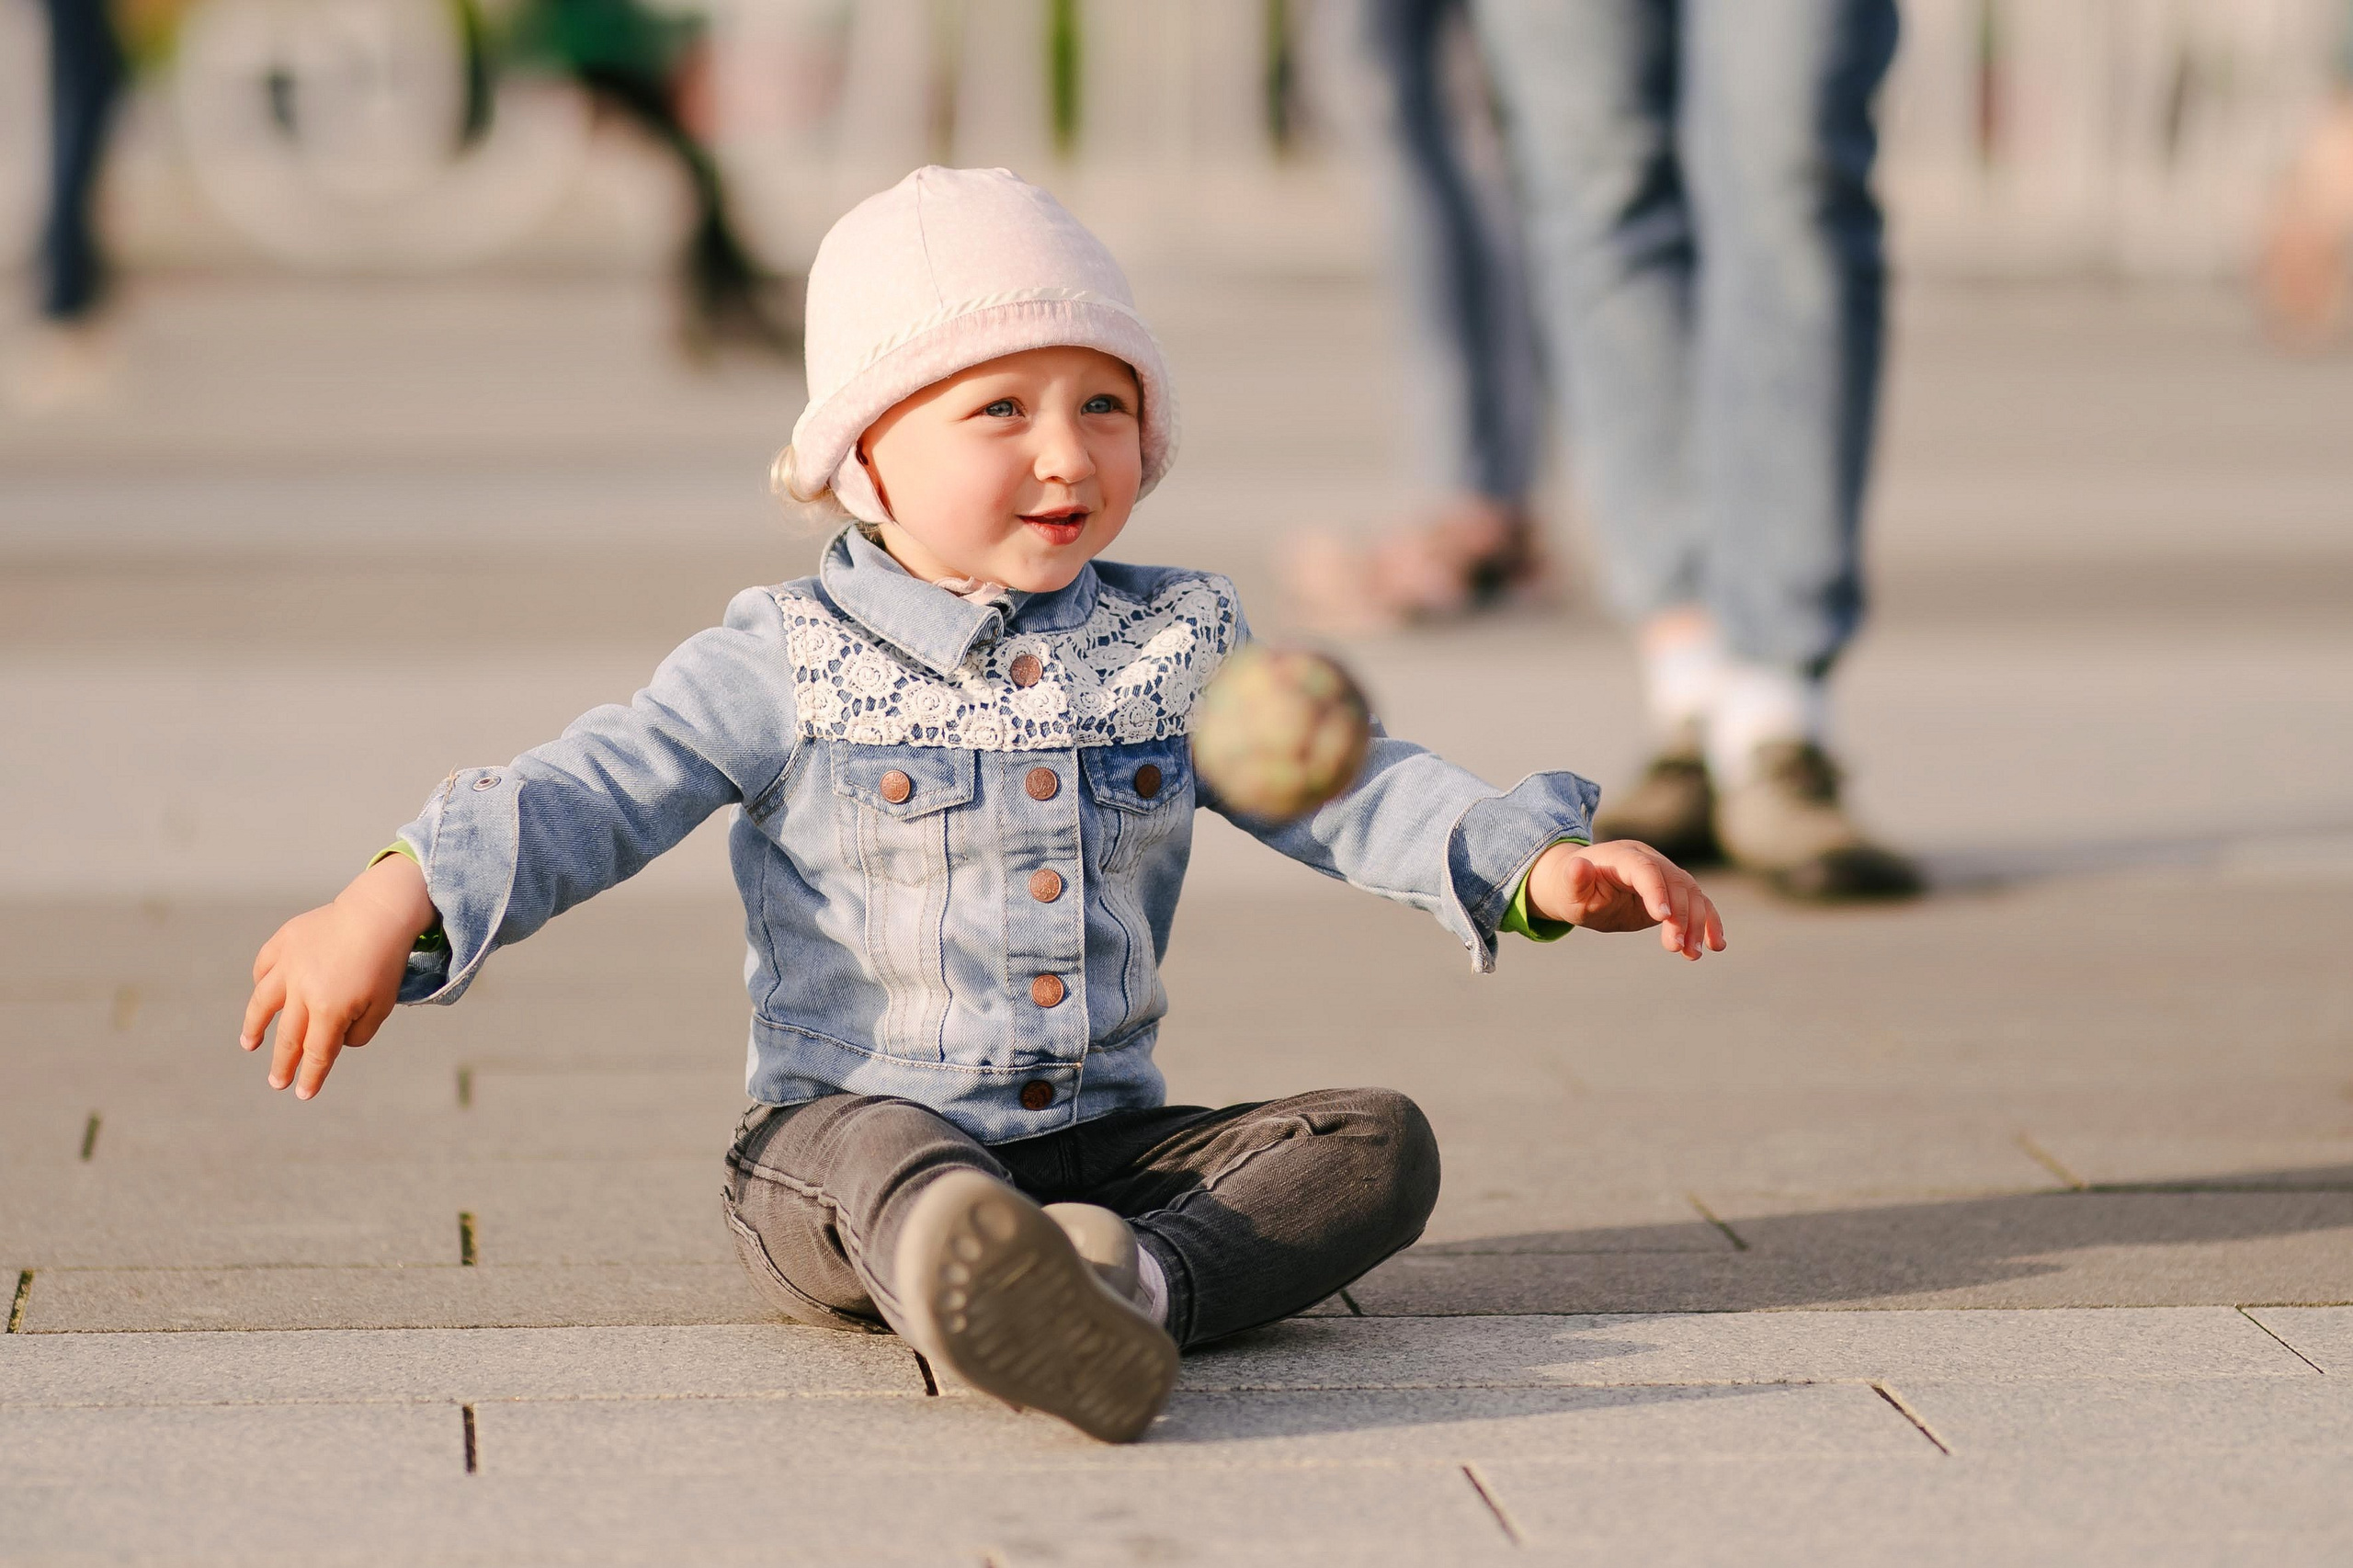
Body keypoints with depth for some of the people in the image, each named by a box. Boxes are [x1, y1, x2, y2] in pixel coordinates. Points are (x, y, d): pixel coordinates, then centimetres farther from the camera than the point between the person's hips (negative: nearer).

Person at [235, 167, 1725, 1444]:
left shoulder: (1181, 646, 10)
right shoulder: (789, 662, -1)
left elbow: (1347, 788, 8)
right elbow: (594, 795, -5)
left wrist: (1537, 863, -9)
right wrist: (404, 901, -21)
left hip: (1109, 1140, 4)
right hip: (845, 1131, -4)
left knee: (1379, 1140, -16)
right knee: (893, 1165, -38)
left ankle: (1134, 1280, -42)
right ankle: (980, 1281, -70)